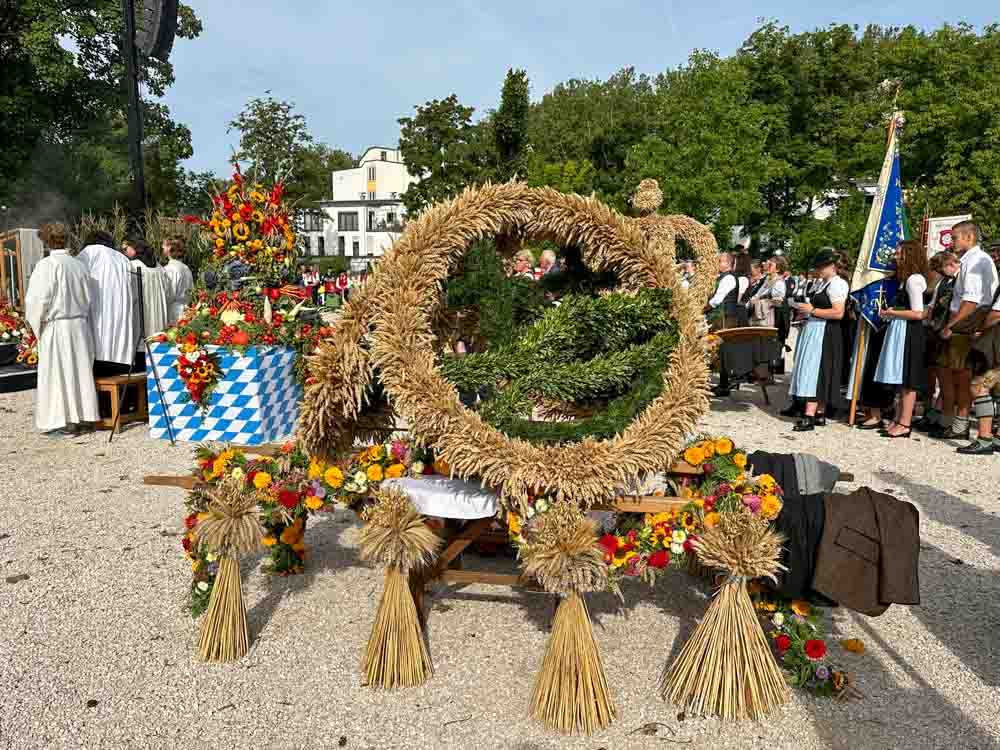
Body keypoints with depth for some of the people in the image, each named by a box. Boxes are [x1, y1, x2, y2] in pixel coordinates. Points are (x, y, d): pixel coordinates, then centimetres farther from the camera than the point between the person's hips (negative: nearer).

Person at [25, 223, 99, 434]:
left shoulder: (46, 265, -11)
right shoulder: (79, 265, 3)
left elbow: (37, 299, -11)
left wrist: (38, 323, 3)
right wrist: (80, 316, 17)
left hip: (55, 327, -5)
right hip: (80, 326, 5)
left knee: (56, 373, 2)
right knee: (79, 371, 11)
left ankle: (60, 421, 6)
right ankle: (78, 417, 16)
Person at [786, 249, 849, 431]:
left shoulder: (837, 284, -12)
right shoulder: (821, 283, 16)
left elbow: (838, 313, -20)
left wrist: (812, 310, -17)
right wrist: (805, 309, 9)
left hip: (824, 334, -9)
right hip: (813, 331, 10)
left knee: (814, 372, -12)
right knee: (817, 374, 11)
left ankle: (809, 416, -13)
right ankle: (820, 414, 18)